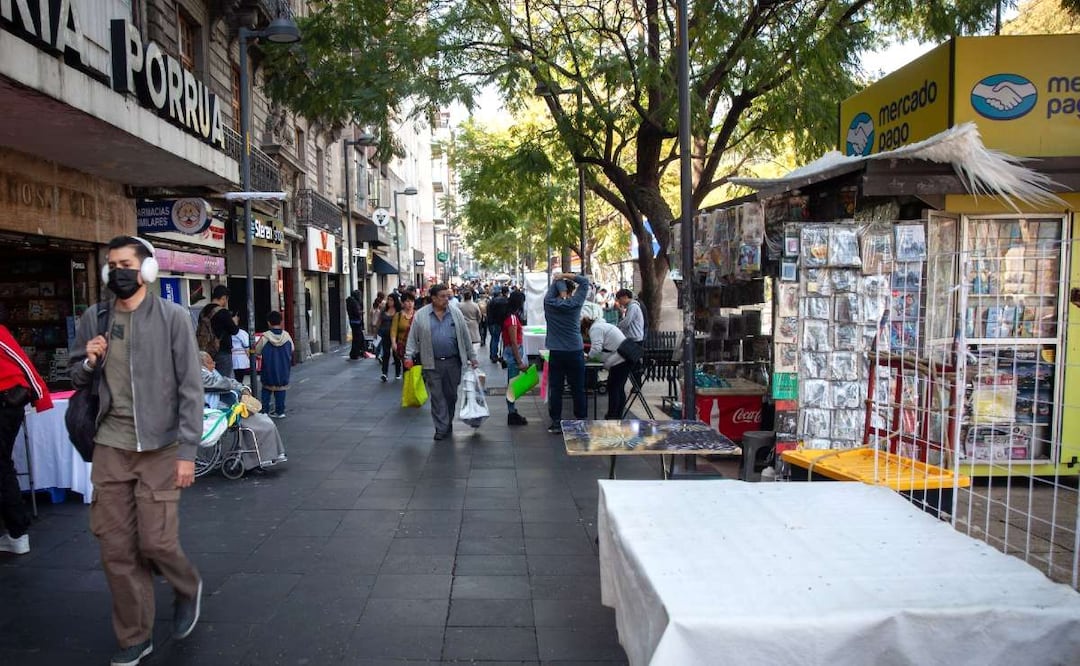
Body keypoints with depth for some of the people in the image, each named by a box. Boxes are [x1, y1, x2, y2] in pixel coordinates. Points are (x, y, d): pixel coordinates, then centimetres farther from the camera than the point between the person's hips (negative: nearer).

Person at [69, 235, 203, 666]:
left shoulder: (172, 317, -6)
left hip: (159, 448, -4)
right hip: (110, 447, 4)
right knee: (115, 548, 7)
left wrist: (187, 451, -11)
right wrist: (88, 362, -7)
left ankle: (188, 589, 31)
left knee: (156, 542, -2)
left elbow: (190, 387, -7)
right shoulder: (93, 319, 7)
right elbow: (75, 378, 17)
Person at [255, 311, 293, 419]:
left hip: (269, 369, -1)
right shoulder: (286, 335, -8)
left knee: (266, 389, 12)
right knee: (280, 389, 8)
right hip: (283, 369, 1)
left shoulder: (265, 337, -13)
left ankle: (265, 410, 11)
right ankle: (280, 411, 9)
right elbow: (292, 350, 4)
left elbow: (257, 351, -3)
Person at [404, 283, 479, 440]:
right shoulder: (421, 315, 0)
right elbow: (413, 338, 4)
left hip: (453, 362, 2)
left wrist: (472, 357, 8)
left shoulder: (456, 313, 4)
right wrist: (409, 356, -4)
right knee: (437, 396, 0)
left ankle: (448, 423, 27)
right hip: (432, 363, -1)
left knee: (451, 395, 11)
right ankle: (441, 428, 6)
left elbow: (465, 337, 8)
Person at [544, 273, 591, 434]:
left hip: (555, 352, 1)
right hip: (575, 351, -1)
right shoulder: (575, 303, -5)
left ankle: (556, 423, 8)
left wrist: (560, 278, 4)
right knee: (578, 389, 6)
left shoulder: (549, 304, -3)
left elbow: (552, 287, 11)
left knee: (555, 389, 5)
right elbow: (585, 281, 2)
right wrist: (568, 276, 2)